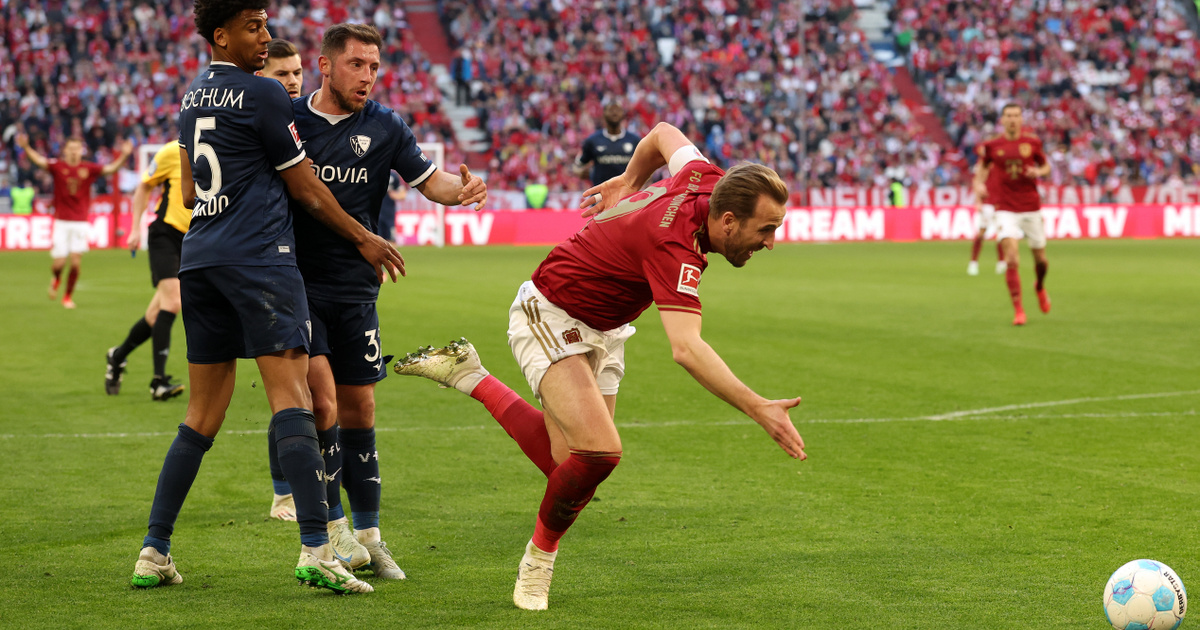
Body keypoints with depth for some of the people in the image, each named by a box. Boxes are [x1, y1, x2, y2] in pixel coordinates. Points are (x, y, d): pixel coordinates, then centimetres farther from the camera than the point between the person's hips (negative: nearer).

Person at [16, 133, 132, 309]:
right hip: (61, 222, -1)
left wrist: (123, 155, -16)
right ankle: (56, 279, 34)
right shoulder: (58, 166, -2)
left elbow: (111, 169, -2)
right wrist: (26, 147, -30)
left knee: (76, 262, -7)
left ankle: (68, 296, 14)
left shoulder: (89, 169, 2)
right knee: (59, 263, -3)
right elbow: (39, 160, -13)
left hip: (80, 223, 1)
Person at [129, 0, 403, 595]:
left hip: (198, 258, 8)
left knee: (203, 412, 11)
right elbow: (306, 189, 0)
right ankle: (315, 550, -21)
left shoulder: (191, 96, 18)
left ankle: (154, 551, 8)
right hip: (259, 257, -8)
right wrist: (365, 239, 10)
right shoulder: (263, 94, -5)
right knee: (291, 394, -12)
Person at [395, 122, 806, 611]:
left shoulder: (705, 179, -12)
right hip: (550, 315, -9)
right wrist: (758, 409, -50)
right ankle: (539, 559, 1)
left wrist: (629, 181, 26)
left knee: (569, 467, 4)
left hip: (602, 330, 9)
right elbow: (687, 349, -47)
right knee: (599, 450, -25)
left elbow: (664, 134, 11)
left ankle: (469, 376, 21)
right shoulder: (675, 244, -36)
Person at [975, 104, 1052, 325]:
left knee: (1041, 260, 10)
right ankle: (1018, 311, -11)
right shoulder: (992, 146, 0)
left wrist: (1039, 171, -9)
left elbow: (1046, 166, 14)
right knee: (1011, 259, -17)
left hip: (1031, 208, 2)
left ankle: (1040, 287, 45)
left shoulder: (1032, 143, 1)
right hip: (1006, 209, -2)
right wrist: (979, 184, -4)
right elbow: (983, 168, 16)